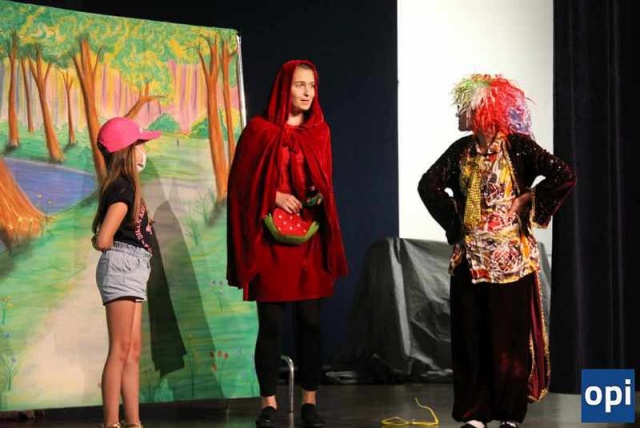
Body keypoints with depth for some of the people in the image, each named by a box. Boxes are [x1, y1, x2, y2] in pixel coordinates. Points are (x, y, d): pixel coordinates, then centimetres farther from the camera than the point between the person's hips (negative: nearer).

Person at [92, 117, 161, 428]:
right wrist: (119, 250, 1)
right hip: (122, 266, -10)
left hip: (131, 273, 10)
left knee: (133, 350, 9)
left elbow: (102, 236, 14)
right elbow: (103, 240, -19)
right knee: (120, 350, -9)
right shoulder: (123, 188, -13)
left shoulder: (125, 186, 16)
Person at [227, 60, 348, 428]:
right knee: (271, 324, -3)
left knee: (311, 321, 1)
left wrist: (317, 198, -5)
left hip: (309, 237, 3)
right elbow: (242, 181, 0)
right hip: (270, 238, -3)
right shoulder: (260, 129, 0)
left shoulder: (319, 131, 10)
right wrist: (274, 196, -13)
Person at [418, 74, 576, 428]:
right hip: (469, 258, 4)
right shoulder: (461, 150, 6)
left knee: (510, 336, 1)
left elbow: (564, 177, -16)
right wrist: (453, 219, 3)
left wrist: (526, 201, -12)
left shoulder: (518, 146, -7)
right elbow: (429, 184, 12)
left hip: (511, 259, -4)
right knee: (470, 336, 4)